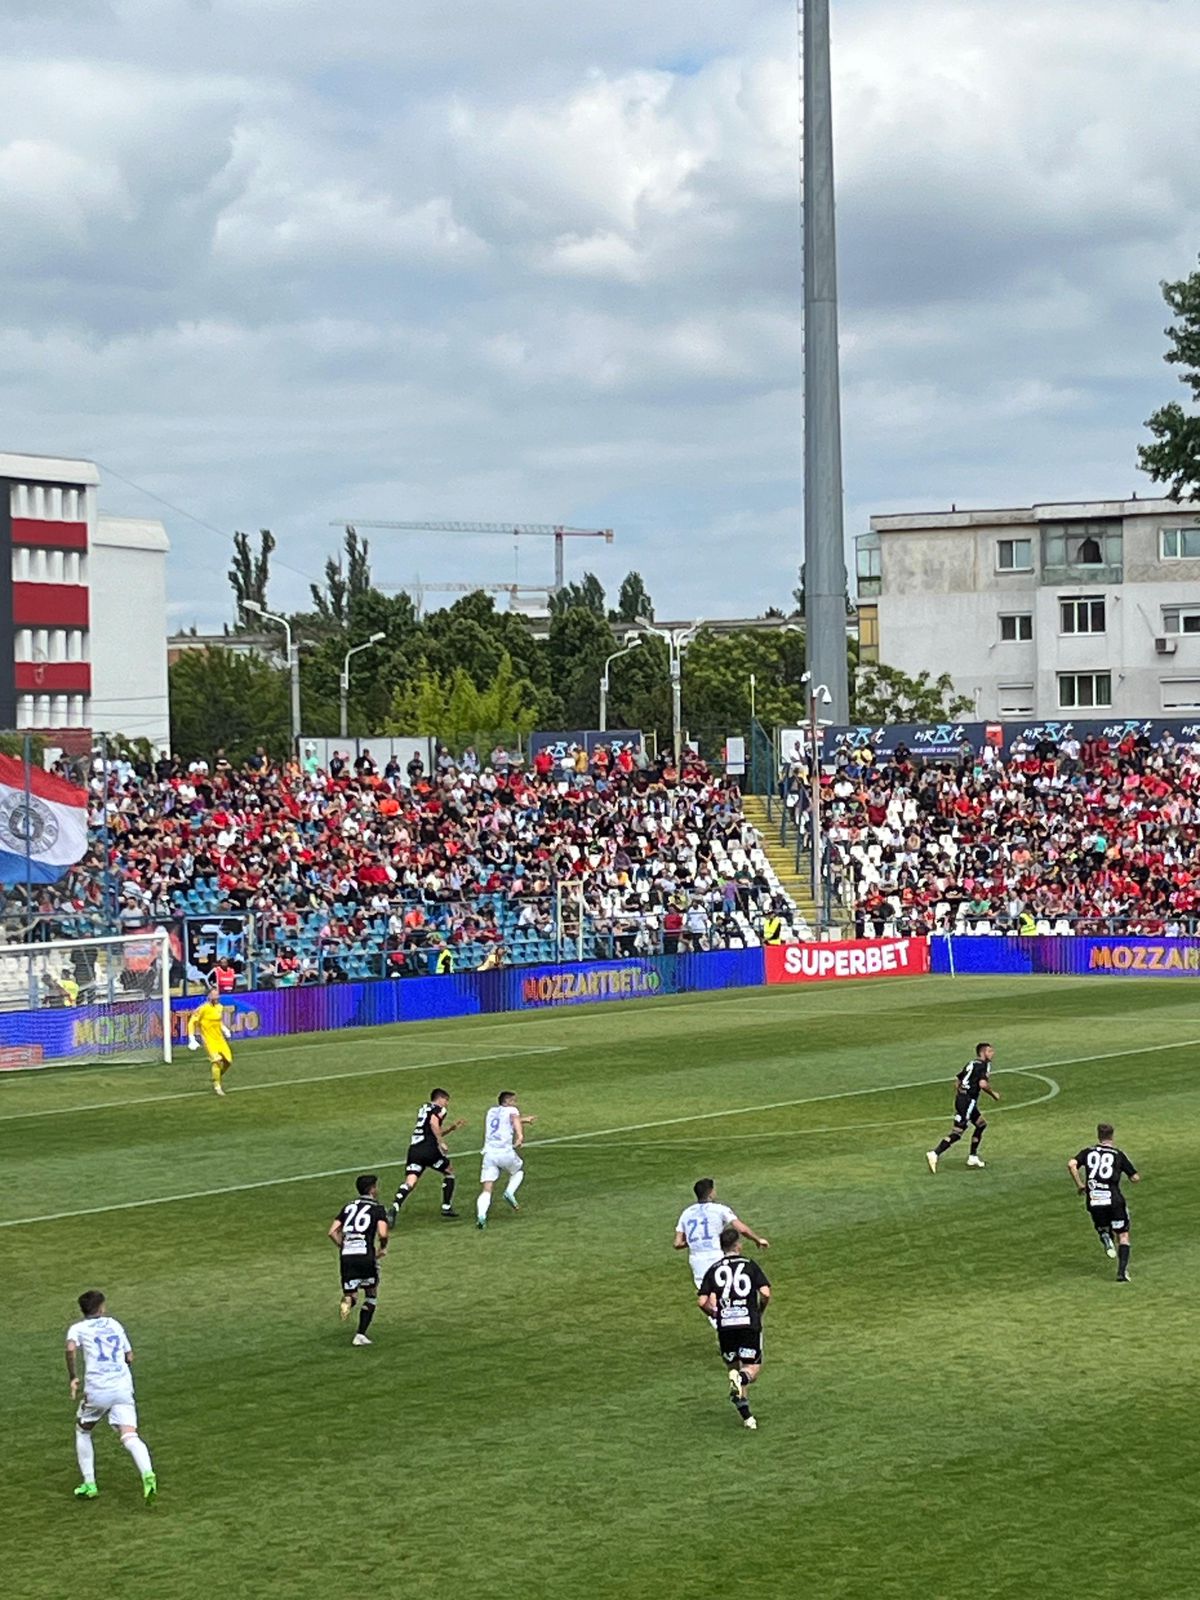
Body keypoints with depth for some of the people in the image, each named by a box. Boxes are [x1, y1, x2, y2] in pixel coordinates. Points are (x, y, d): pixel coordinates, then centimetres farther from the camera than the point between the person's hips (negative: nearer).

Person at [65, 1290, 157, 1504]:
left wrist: (73, 1377, -4)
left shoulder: (77, 1328, 9)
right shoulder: (114, 1324, 20)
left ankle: (89, 1484, 18)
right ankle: (147, 1475, -35)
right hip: (123, 1388, 2)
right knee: (130, 1437, -9)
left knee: (82, 1431, 23)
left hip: (96, 1390, -2)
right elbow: (129, 1358, 21)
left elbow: (71, 1349, -14)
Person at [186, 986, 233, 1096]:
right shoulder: (203, 1008, -14)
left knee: (228, 1061, 4)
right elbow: (192, 1022, -10)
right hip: (209, 1040, -7)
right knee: (216, 1060, -19)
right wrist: (192, 1039, -14)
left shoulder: (220, 1007, 6)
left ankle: (217, 1079, 29)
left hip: (220, 1038, 7)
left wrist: (225, 1029, 11)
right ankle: (217, 1086, -6)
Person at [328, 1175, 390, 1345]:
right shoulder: (377, 1209, 3)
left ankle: (348, 1300, -24)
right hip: (365, 1255, -3)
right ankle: (361, 1334, 8)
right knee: (371, 1295, 18)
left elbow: (332, 1232, 9)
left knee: (351, 1294, 15)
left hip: (346, 1255, 3)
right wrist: (383, 1249, 7)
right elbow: (382, 1234, -13)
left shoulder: (348, 1206, 16)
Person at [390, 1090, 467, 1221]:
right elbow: (433, 1123, -18)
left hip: (414, 1149, 6)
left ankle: (395, 1209, -29)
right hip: (429, 1149, -6)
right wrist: (441, 1143, -13)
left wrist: (453, 1127, 37)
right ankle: (446, 1208, 17)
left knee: (410, 1181, -6)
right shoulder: (439, 1110, 4)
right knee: (449, 1171, 18)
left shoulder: (424, 1108, 29)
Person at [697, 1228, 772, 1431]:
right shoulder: (750, 1266, 4)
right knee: (753, 1367, 5)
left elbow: (703, 1301, 1)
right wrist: (760, 1311, 12)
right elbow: (765, 1293, -7)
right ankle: (741, 1378, -30)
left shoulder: (713, 1270, 9)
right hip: (749, 1323, -2)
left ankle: (746, 1415, 8)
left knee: (734, 1367, 15)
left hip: (725, 1326, 2)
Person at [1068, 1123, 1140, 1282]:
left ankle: (1106, 1239, -8)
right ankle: (1122, 1271, -9)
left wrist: (1079, 1185, 3)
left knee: (1103, 1229, 27)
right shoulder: (1118, 1154, 6)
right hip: (1114, 1200, -2)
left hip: (1094, 1201, 2)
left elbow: (1071, 1164, -7)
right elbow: (1136, 1178, 7)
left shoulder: (1088, 1152, 11)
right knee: (1123, 1236, 8)